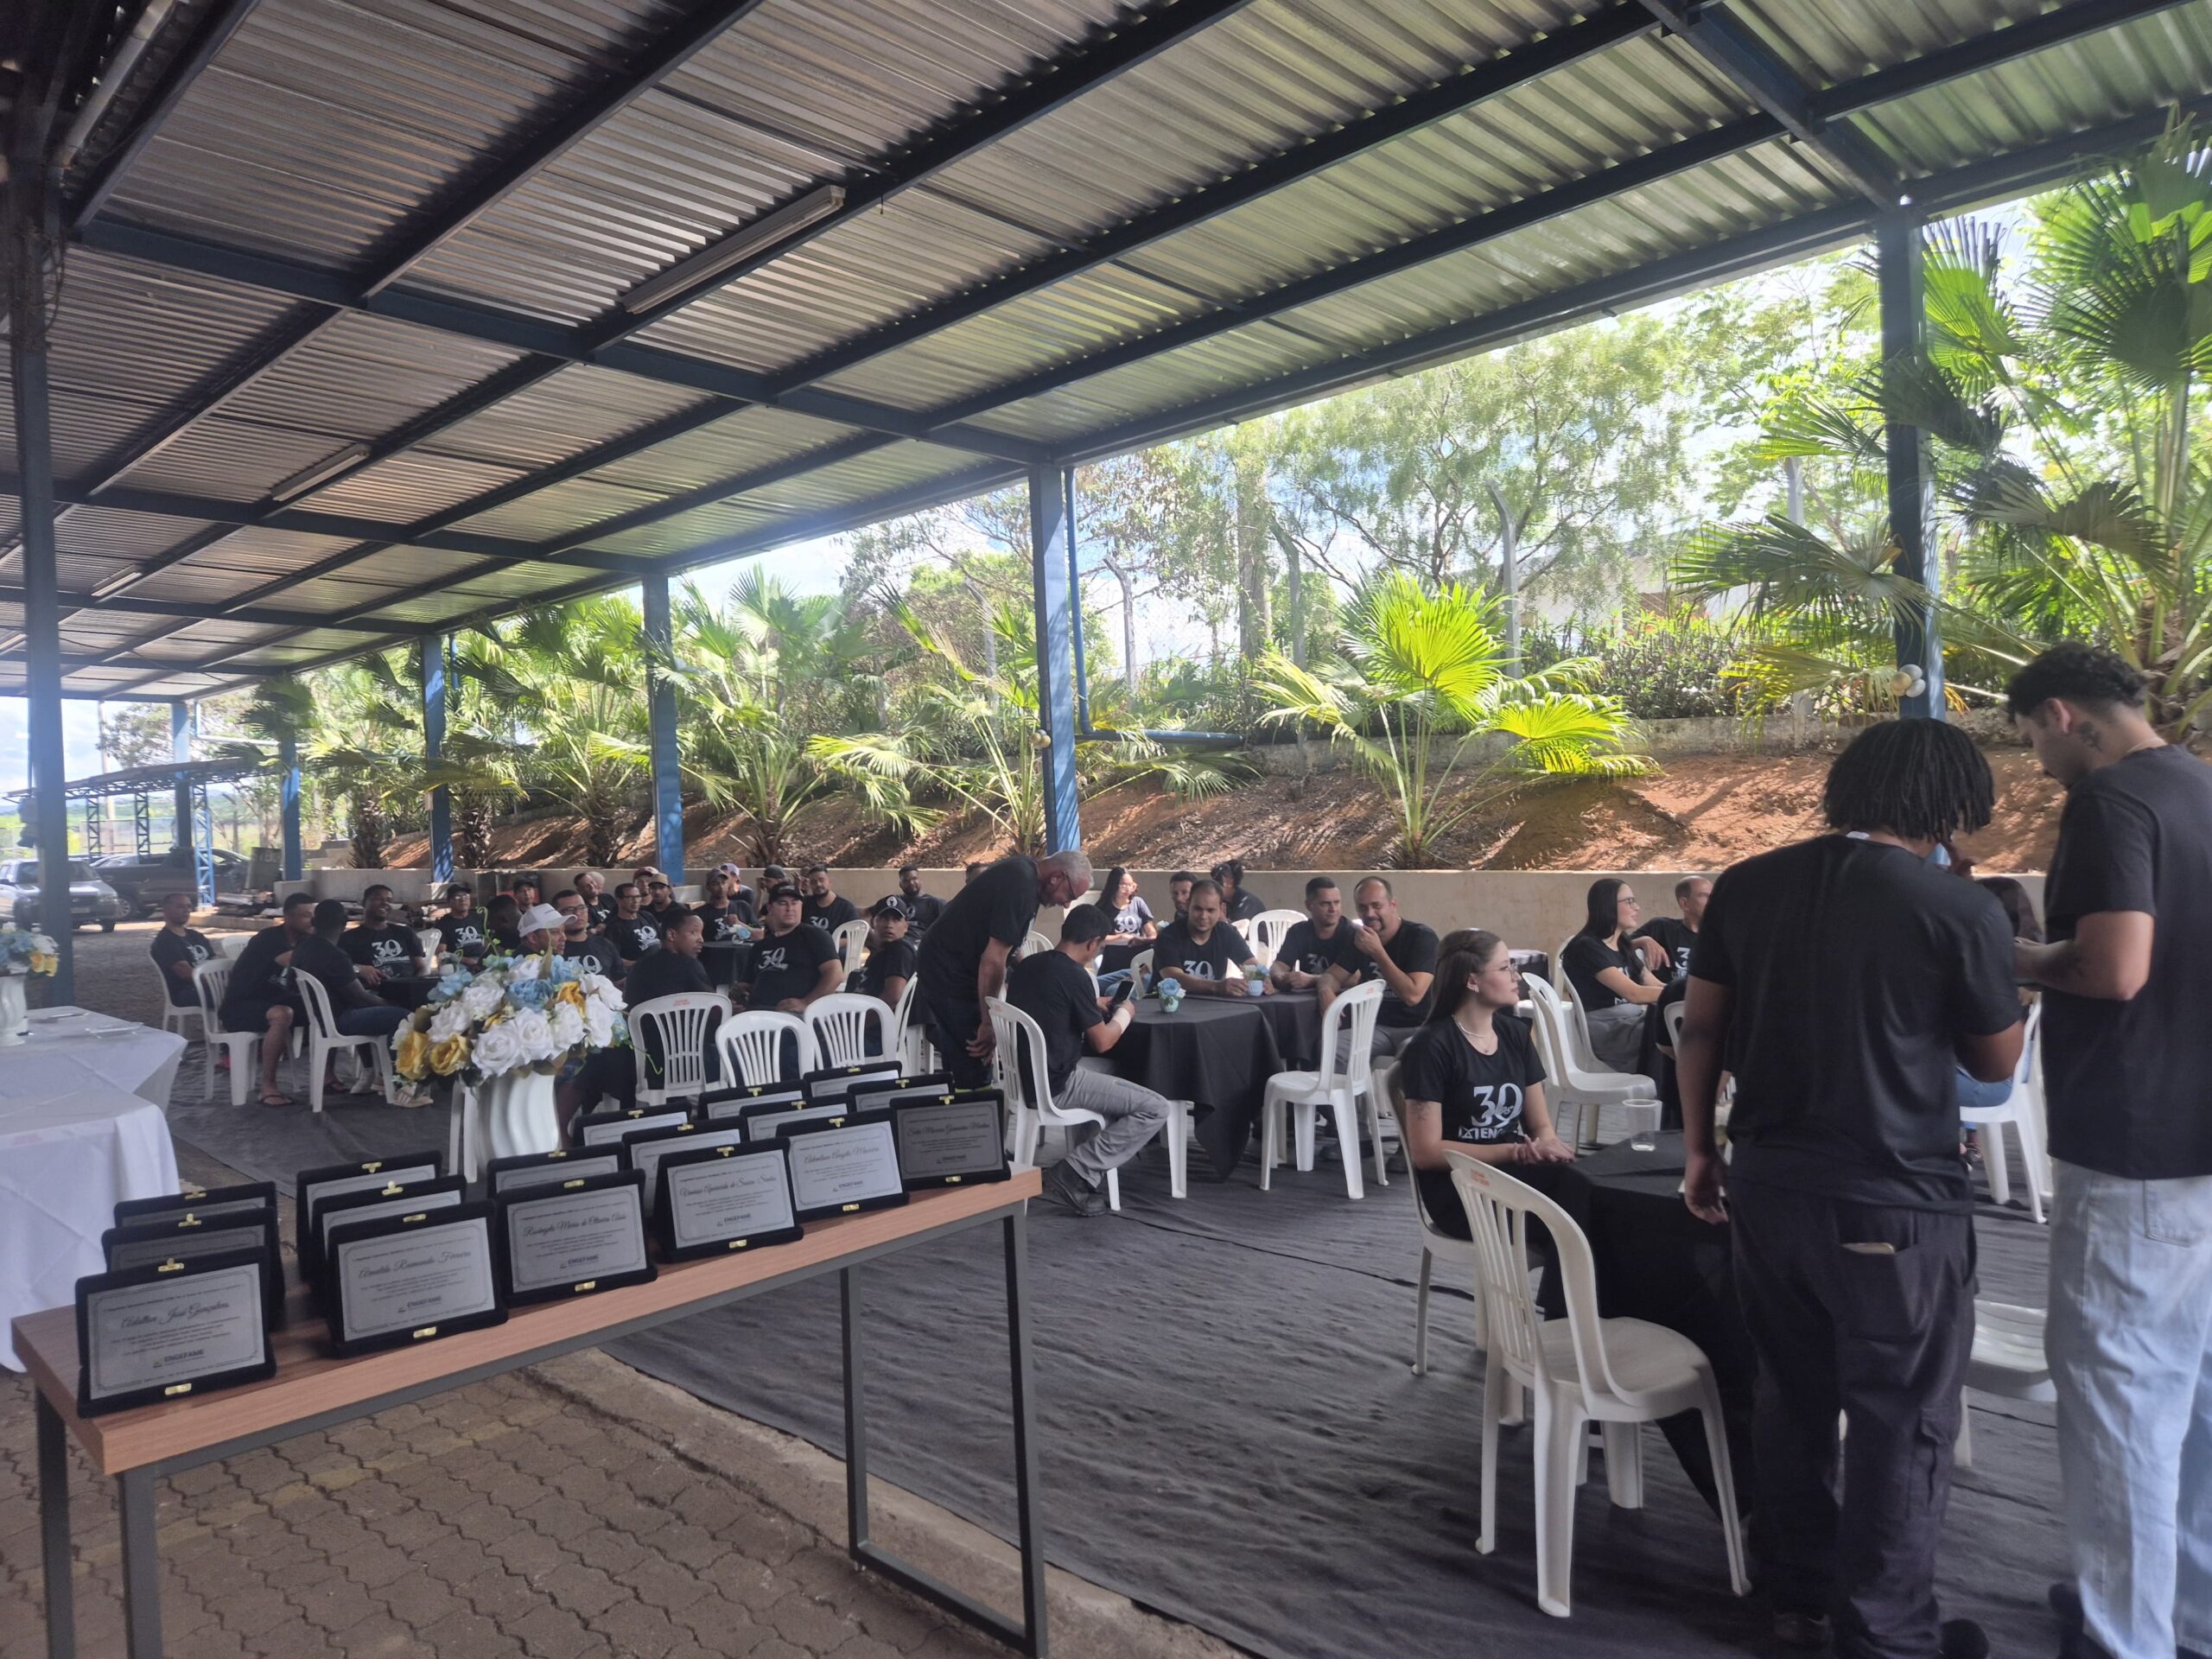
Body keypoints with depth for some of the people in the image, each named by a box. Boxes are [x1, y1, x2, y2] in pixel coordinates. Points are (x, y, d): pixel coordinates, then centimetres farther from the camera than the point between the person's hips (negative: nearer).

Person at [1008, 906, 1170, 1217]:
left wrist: (1094, 1005, 24)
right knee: (1155, 1109, -7)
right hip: (1055, 1085, -9)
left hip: (1025, 1075, 9)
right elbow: (1102, 1043, -9)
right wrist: (1124, 1013, 9)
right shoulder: (1075, 976, -17)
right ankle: (1074, 1174, -9)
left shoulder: (1027, 964, 6)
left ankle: (1085, 1152, 21)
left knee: (1111, 1071, 32)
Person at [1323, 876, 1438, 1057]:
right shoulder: (1358, 937, 6)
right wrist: (1326, 991, -13)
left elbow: (1412, 995, -23)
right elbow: (1333, 975, 12)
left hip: (1420, 1028, -5)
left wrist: (1377, 952, -24)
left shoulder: (1422, 936, -13)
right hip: (1379, 1027, 5)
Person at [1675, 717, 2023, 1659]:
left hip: (1768, 1186, 5)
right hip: (1894, 1204, -5)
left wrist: (1698, 1148, 14)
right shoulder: (1960, 911, -13)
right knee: (1900, 1422, 11)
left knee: (1792, 1397, 19)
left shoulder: (1745, 888, 0)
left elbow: (1699, 1029, 4)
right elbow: (1997, 1063, 1)